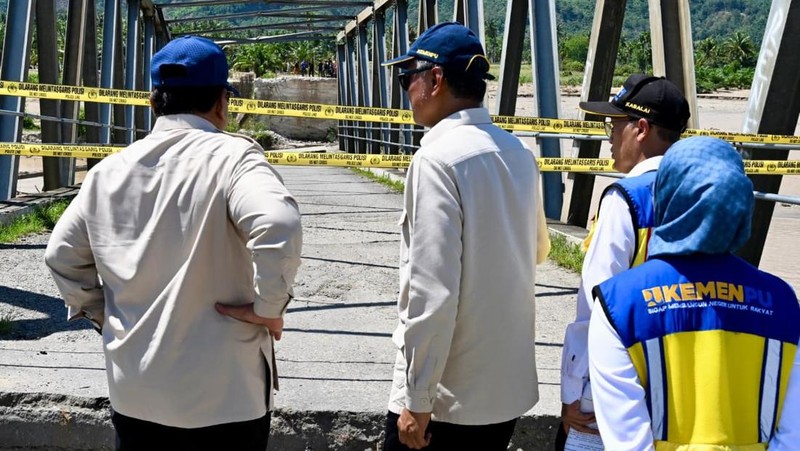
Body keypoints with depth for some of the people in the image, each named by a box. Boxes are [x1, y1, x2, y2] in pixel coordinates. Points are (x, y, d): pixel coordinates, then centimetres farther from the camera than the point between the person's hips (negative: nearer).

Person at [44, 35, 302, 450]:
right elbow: (277, 227, -31)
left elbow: (61, 255, 12)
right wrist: (268, 307, -18)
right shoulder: (232, 155, -14)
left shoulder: (109, 169, 4)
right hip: (222, 396, -4)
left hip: (133, 393, 5)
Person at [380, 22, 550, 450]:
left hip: (447, 396, -7)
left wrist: (417, 399, -15)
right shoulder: (519, 153, 5)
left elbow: (433, 291, -21)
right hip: (510, 386, 7)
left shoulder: (438, 158, -17)